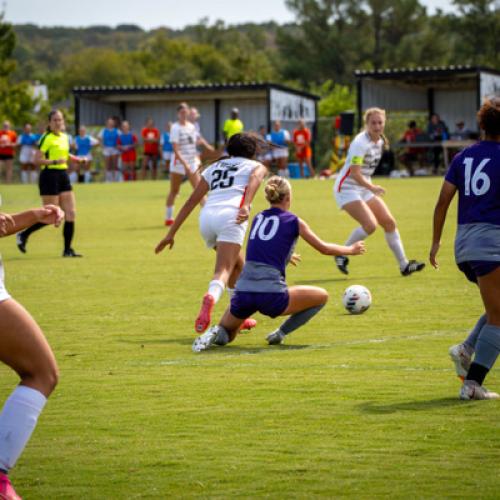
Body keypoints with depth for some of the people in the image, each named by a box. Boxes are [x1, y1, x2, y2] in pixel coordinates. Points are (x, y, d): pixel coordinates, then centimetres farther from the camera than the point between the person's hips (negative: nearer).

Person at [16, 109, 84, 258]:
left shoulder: (64, 136, 13)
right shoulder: (47, 138, -11)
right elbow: (37, 160, -15)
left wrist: (77, 159, 16)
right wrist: (55, 161, -25)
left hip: (63, 175, 8)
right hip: (49, 175, -8)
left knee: (71, 213, 1)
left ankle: (67, 249, 6)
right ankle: (24, 235, 12)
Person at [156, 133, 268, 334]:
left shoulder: (214, 167, 32)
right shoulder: (256, 166, 22)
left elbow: (192, 201, 26)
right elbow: (254, 180, -4)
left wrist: (171, 233, 25)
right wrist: (246, 206, -22)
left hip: (207, 216, 5)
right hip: (230, 215, -5)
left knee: (237, 265, 26)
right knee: (223, 271, -17)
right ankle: (210, 297, -49)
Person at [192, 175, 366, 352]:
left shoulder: (258, 218, 18)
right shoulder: (293, 221, 4)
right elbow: (324, 248, 15)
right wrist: (351, 249, 33)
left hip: (243, 293, 4)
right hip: (270, 294, -4)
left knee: (226, 335, 28)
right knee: (322, 296, 18)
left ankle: (216, 332, -9)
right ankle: (280, 334, 10)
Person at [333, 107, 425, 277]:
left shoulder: (380, 141, 6)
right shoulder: (361, 143, -21)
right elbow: (354, 173, -28)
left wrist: (371, 187, 18)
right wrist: (372, 187, -35)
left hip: (364, 189, 9)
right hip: (347, 188, -9)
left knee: (389, 222, 2)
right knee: (370, 225, -23)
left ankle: (404, 265, 8)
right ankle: (342, 255, -4)